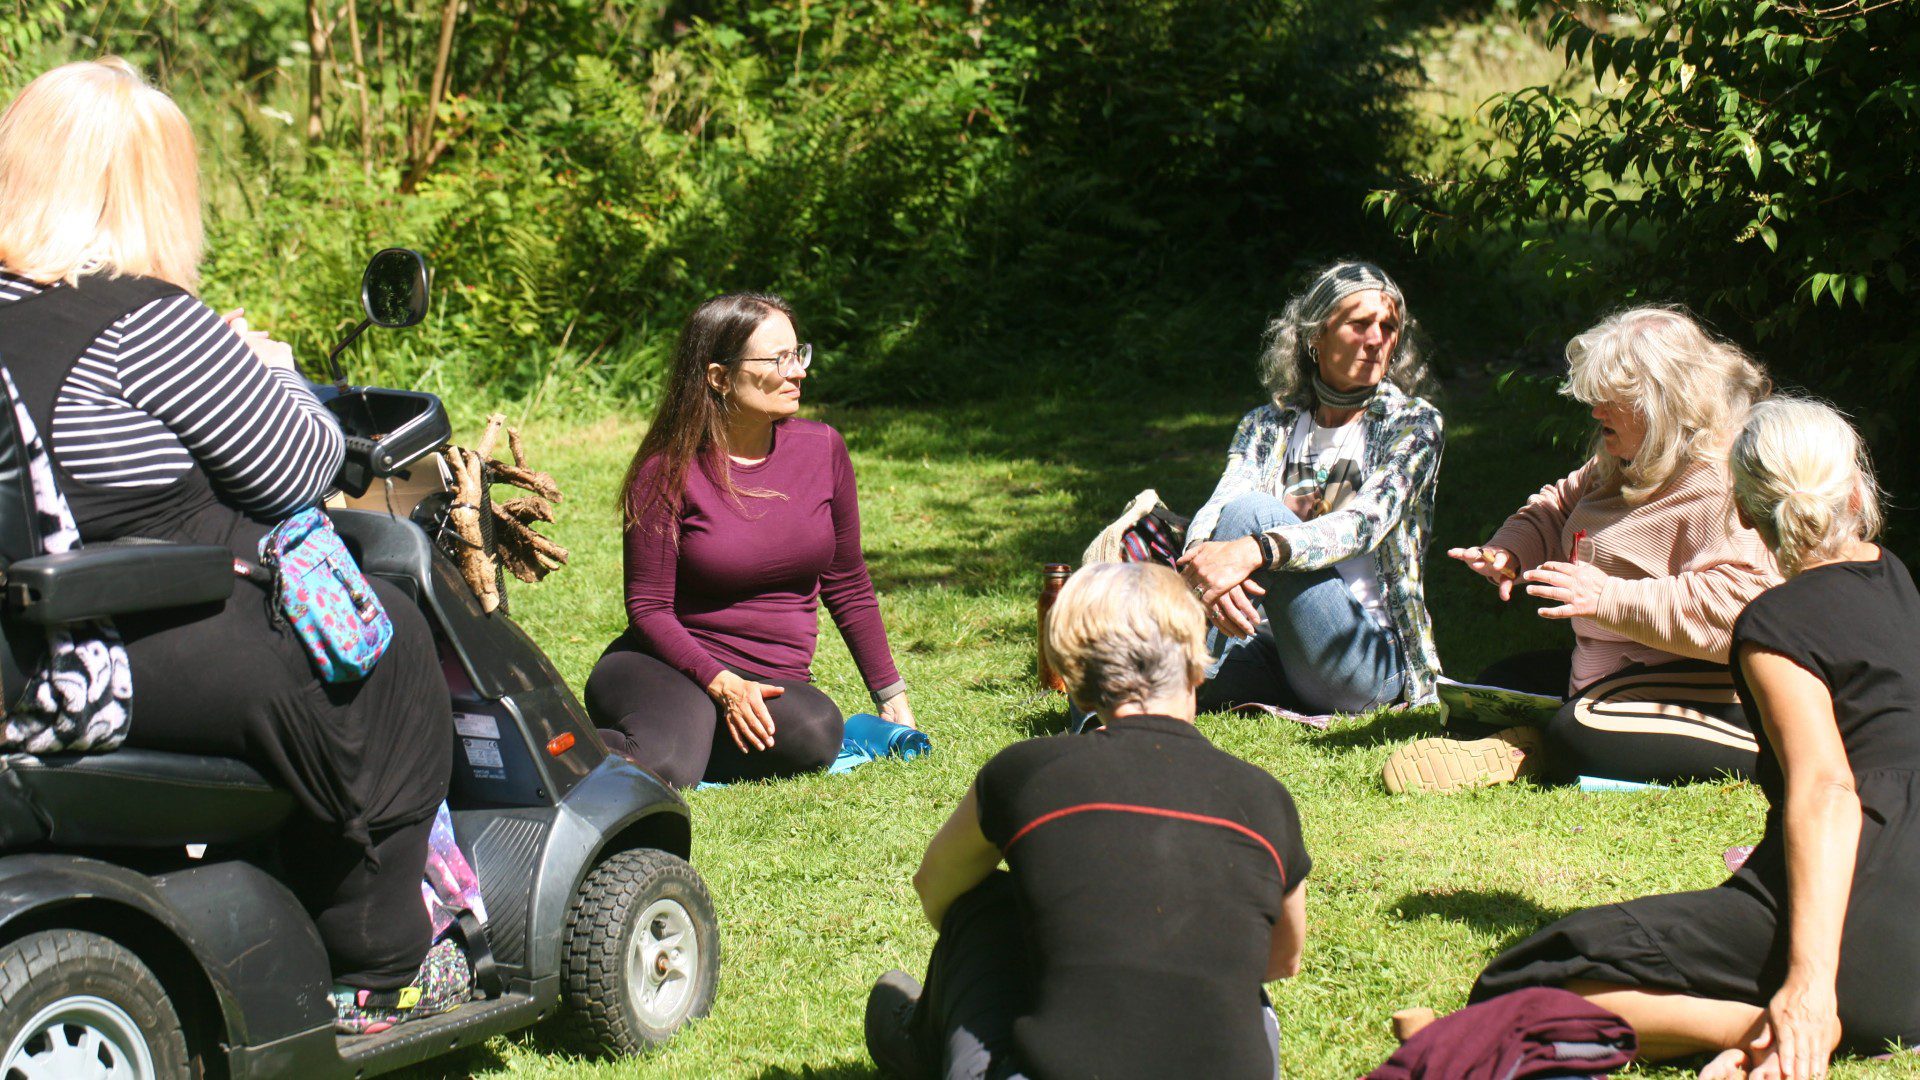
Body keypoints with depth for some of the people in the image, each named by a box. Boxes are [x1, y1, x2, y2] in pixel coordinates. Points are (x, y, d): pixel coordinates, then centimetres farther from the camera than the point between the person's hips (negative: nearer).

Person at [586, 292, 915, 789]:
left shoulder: (822, 449, 3)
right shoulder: (668, 470, -8)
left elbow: (847, 585, 13)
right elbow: (649, 607, -6)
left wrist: (893, 698, 13)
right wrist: (721, 684, -21)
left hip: (773, 680, 5)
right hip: (668, 667, -5)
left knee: (816, 733, -33)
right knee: (664, 767, -40)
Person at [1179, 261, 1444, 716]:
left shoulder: (1412, 422, 2)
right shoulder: (1268, 426, 13)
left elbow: (1368, 521, -17)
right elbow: (1213, 512, -5)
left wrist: (1257, 551, -36)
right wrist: (1203, 568, -32)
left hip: (1369, 661, -3)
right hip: (1273, 651, 3)